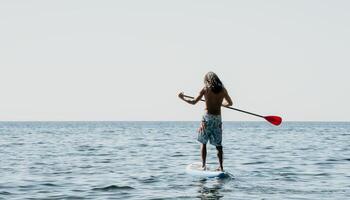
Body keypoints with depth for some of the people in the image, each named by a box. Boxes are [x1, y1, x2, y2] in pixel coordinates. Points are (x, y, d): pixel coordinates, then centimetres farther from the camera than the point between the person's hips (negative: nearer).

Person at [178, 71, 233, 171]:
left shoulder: (205, 89, -5)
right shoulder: (222, 90, 3)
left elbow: (194, 102, -3)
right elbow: (230, 103, 14)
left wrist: (183, 98, 12)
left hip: (207, 117, -3)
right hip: (218, 118, 3)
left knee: (203, 142, 7)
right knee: (218, 144, 10)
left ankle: (203, 165, 2)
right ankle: (221, 166, 8)